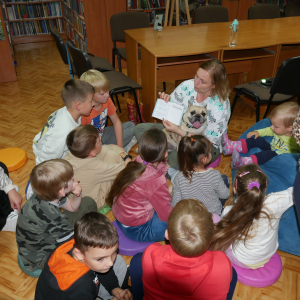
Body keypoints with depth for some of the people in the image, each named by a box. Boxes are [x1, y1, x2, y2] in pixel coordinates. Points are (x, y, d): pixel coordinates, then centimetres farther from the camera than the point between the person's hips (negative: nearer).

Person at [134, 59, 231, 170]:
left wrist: (179, 131, -31)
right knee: (140, 129, -7)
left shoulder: (221, 107, -25)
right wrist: (166, 102, -22)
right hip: (179, 130, 6)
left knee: (177, 158, -38)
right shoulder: (187, 86, -13)